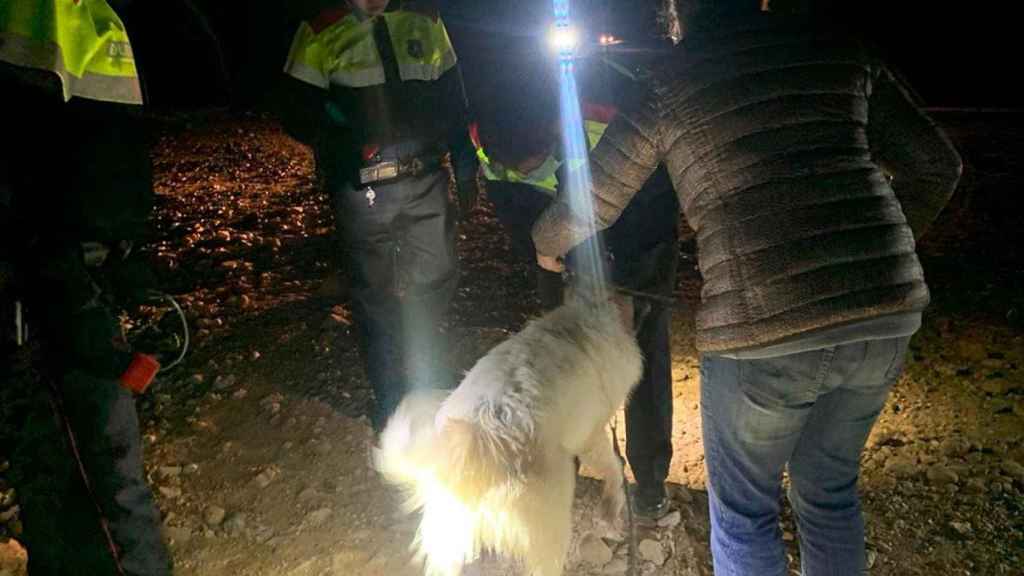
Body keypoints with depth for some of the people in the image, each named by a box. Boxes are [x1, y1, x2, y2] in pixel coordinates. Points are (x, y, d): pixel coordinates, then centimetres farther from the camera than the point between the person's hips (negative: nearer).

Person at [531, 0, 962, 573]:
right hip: (888, 312, 5)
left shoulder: (667, 83, 3)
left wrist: (548, 246, 34)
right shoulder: (837, 47, 11)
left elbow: (588, 209, 12)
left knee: (743, 510, 19)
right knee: (830, 489, 27)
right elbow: (937, 164, 16)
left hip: (760, 331, -4)